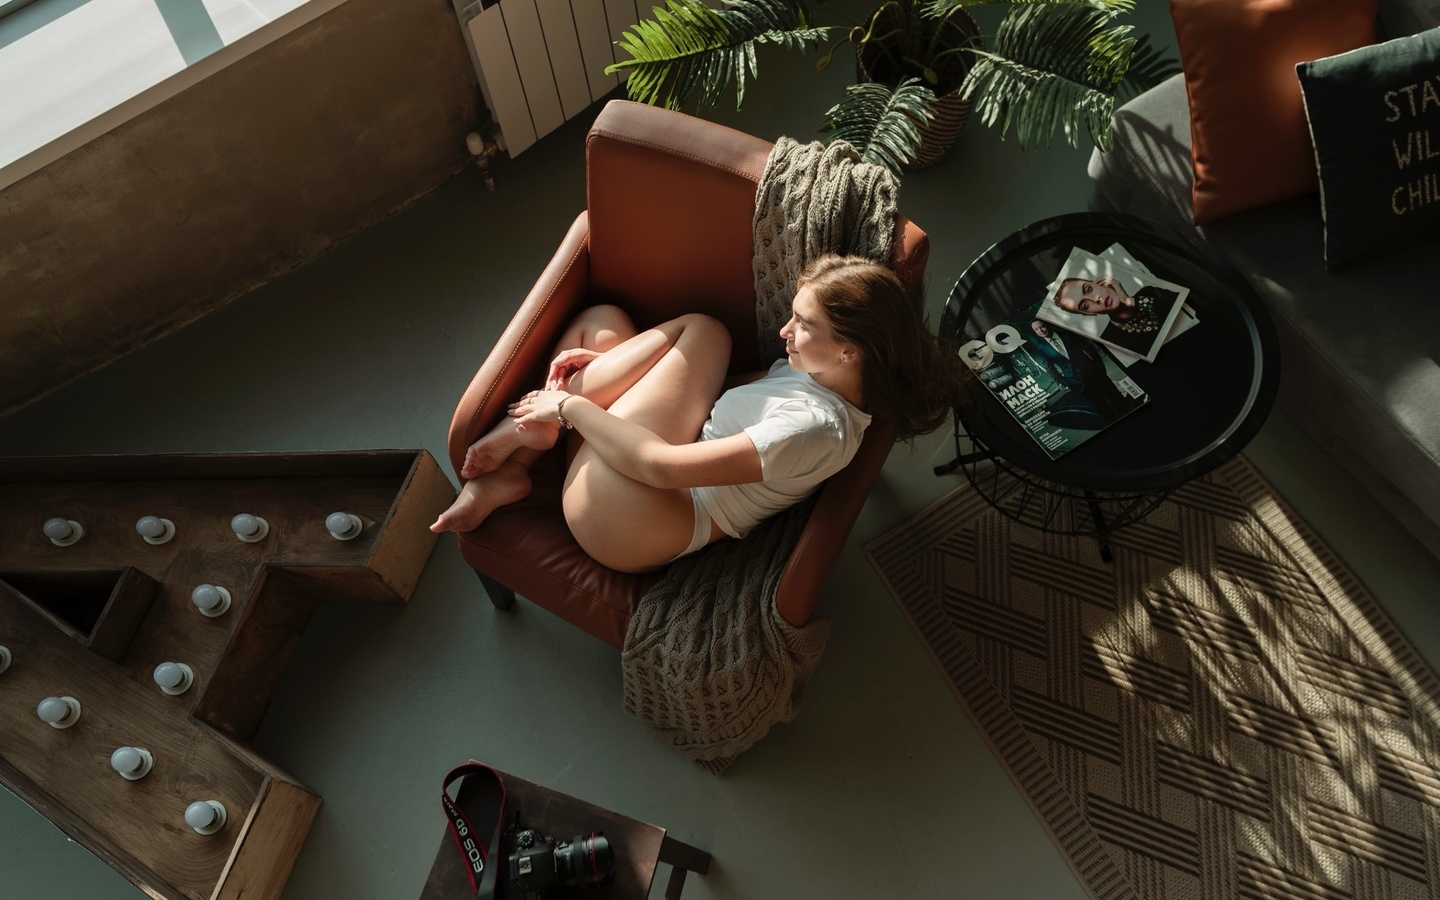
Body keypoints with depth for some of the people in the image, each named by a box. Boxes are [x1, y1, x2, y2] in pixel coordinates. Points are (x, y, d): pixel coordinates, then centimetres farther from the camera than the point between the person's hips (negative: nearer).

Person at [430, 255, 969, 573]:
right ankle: (504, 471, 4)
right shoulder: (819, 369, 1)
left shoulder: (815, 430, -27)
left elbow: (661, 467, -30)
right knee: (601, 318, 8)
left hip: (617, 521, -9)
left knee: (702, 329, -17)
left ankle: (524, 431, -3)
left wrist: (571, 406, -19)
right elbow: (736, 394, 11)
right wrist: (611, 366, 1)